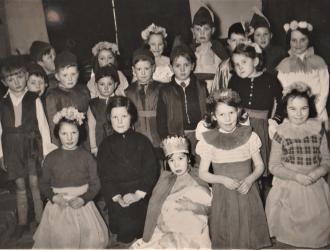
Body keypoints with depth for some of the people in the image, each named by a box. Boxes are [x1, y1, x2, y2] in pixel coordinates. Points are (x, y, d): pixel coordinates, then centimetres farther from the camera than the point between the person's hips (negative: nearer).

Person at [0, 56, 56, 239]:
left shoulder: (34, 100, -5)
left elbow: (43, 126, -3)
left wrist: (46, 151, -4)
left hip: (32, 146, -2)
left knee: (35, 183, 0)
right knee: (20, 185, 12)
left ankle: (41, 221, 15)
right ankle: (22, 223, 25)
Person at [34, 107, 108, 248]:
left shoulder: (86, 156, -3)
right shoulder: (51, 158, 0)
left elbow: (95, 184, -2)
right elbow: (44, 184, 6)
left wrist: (83, 199, -16)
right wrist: (54, 197, -11)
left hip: (81, 205, 0)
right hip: (58, 207, 1)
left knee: (92, 240, -7)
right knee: (58, 241, -5)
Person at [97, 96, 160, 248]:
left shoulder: (142, 141, 4)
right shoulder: (105, 145, 7)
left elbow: (151, 170, -1)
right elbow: (104, 176, 2)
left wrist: (138, 194, -11)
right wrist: (117, 197, -11)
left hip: (142, 197, 0)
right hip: (116, 199, 0)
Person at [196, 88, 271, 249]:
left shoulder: (248, 136, -2)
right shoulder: (209, 140, -5)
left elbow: (259, 166, 3)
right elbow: (203, 173, -2)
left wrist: (249, 180, -15)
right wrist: (223, 179, -17)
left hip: (247, 192, 1)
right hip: (222, 195, -1)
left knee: (249, 235, 10)